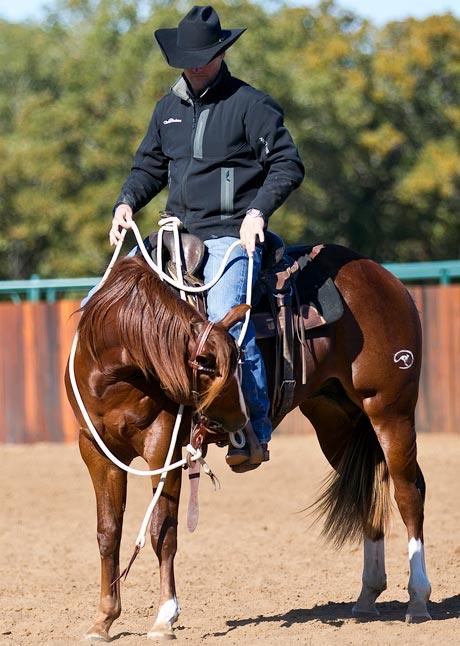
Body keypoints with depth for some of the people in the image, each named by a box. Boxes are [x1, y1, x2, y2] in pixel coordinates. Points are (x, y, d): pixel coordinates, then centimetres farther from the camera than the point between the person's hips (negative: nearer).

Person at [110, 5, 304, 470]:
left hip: (232, 236, -7)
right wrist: (126, 203, 5)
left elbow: (287, 165, -6)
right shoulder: (169, 108, 14)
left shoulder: (250, 105, -4)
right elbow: (149, 166, 24)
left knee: (225, 318, -31)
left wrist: (257, 211, -20)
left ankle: (255, 433, -23)